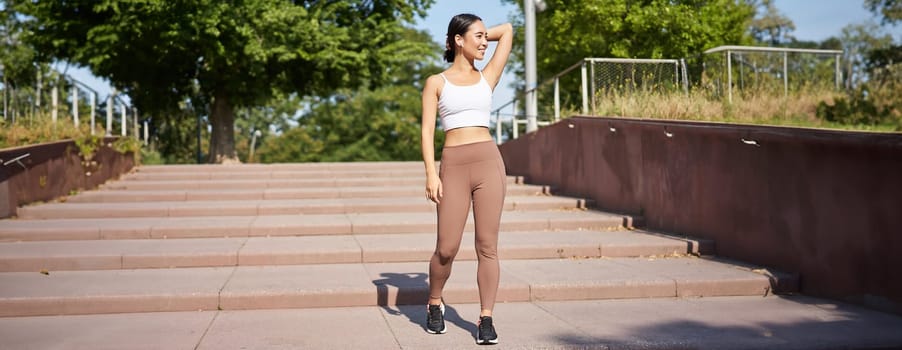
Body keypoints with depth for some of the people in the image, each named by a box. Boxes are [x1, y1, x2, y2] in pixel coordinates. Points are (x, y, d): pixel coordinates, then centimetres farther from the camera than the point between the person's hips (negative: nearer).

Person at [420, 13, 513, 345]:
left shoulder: (487, 78, 13)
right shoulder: (437, 82, 7)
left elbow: (508, 30, 20)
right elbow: (427, 130, 0)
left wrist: (479, 35, 25)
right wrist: (431, 173, -10)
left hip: (489, 162, 2)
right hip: (453, 166, -2)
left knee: (487, 246, -1)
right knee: (446, 248, -1)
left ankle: (486, 319, 6)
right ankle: (434, 303, 27)